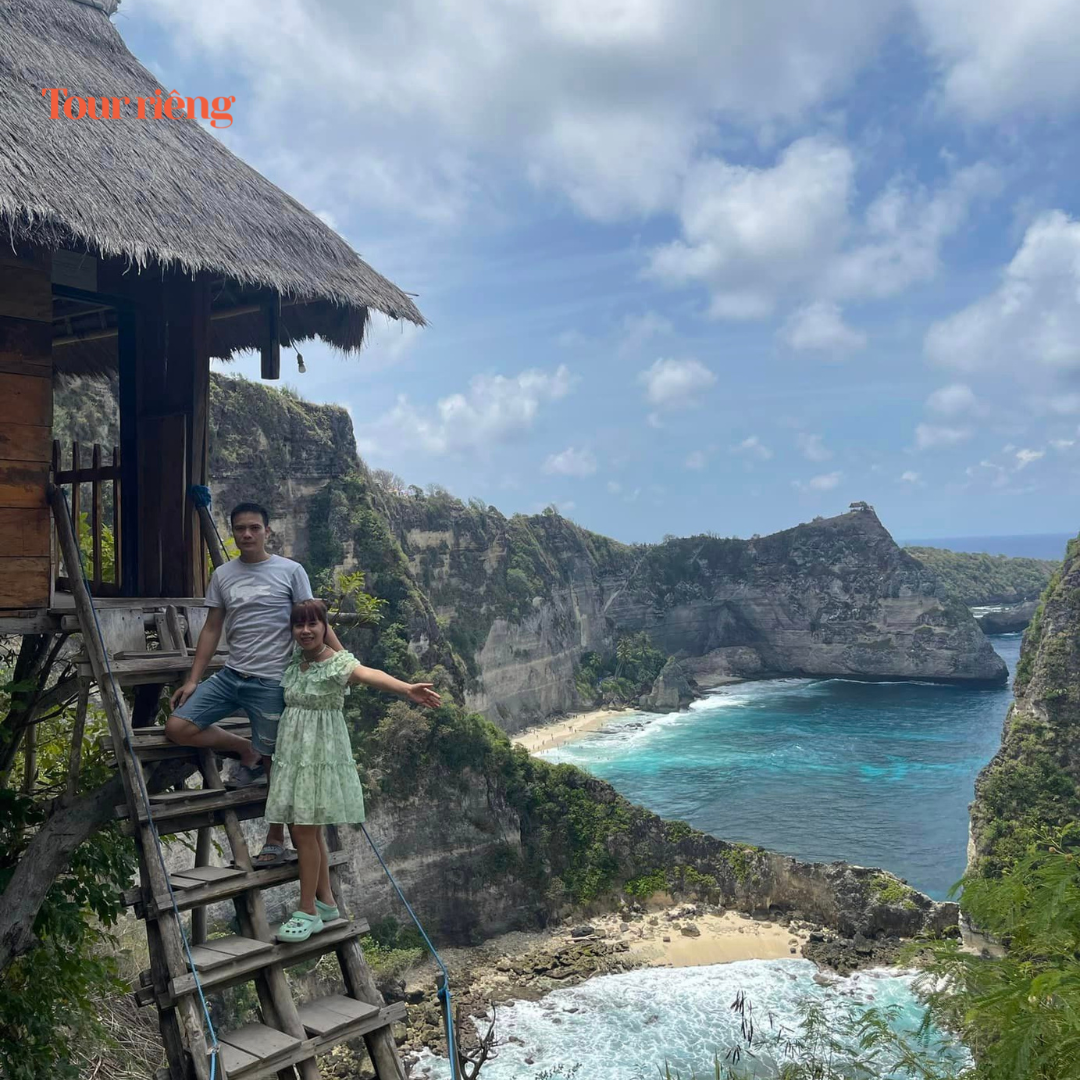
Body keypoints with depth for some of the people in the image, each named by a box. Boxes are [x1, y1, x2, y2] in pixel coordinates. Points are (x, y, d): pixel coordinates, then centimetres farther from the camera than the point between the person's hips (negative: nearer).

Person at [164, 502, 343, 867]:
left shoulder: (290, 571, -3)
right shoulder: (222, 575, 8)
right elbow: (212, 629, 11)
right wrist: (193, 680, 8)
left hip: (270, 682, -4)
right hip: (230, 675, 5)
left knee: (273, 761, 1)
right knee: (177, 728, -7)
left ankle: (275, 839, 20)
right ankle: (247, 752, 14)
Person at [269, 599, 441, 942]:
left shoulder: (337, 663, -17)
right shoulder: (294, 659, 4)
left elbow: (368, 675, -38)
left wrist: (407, 689, -57)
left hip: (320, 753, -7)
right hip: (292, 750, 7)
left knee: (305, 831, -7)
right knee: (304, 830, 12)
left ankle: (308, 912, 6)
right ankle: (325, 902, 26)